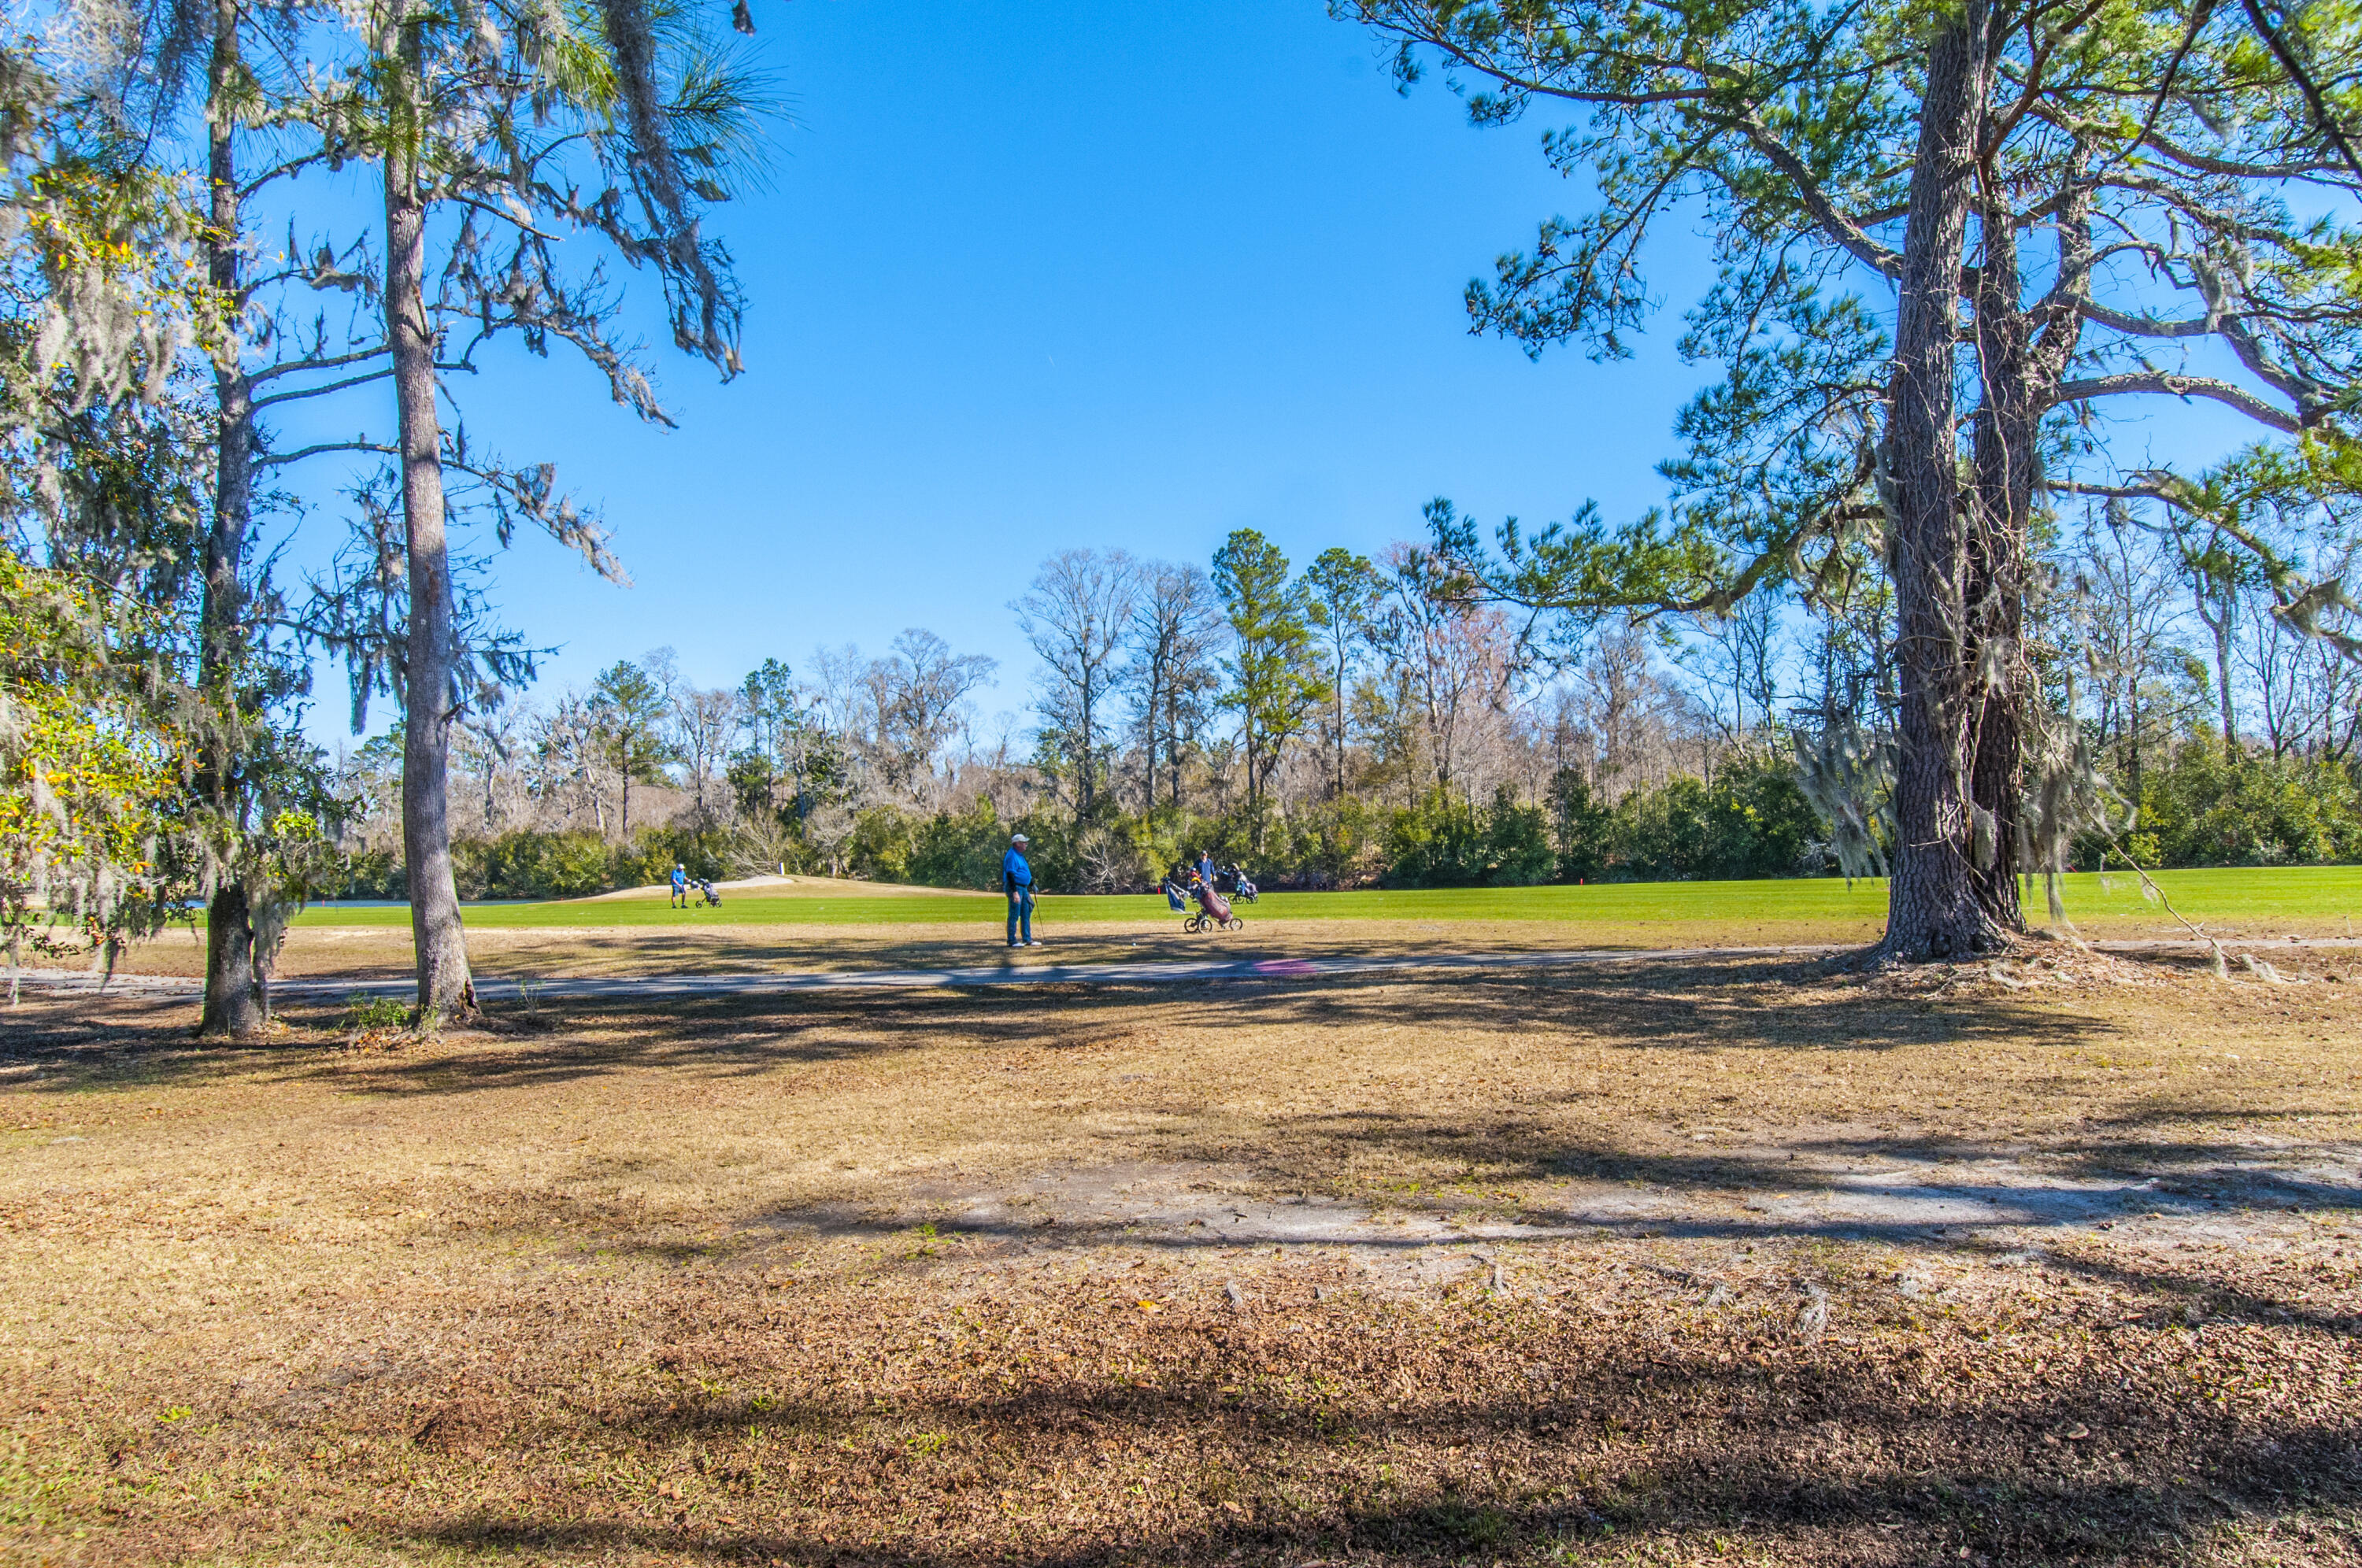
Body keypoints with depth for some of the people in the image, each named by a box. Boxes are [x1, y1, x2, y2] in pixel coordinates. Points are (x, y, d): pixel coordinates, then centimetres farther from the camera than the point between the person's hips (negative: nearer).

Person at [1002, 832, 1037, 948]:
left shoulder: (1020, 855, 17)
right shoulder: (1012, 856, -15)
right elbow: (1010, 875, -21)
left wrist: (1032, 885, 24)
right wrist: (1015, 892, -25)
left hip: (1023, 889, 10)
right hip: (1015, 888, -10)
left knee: (1026, 914, 12)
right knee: (1014, 915, -6)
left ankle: (1028, 939, 18)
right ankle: (1012, 941, -1)